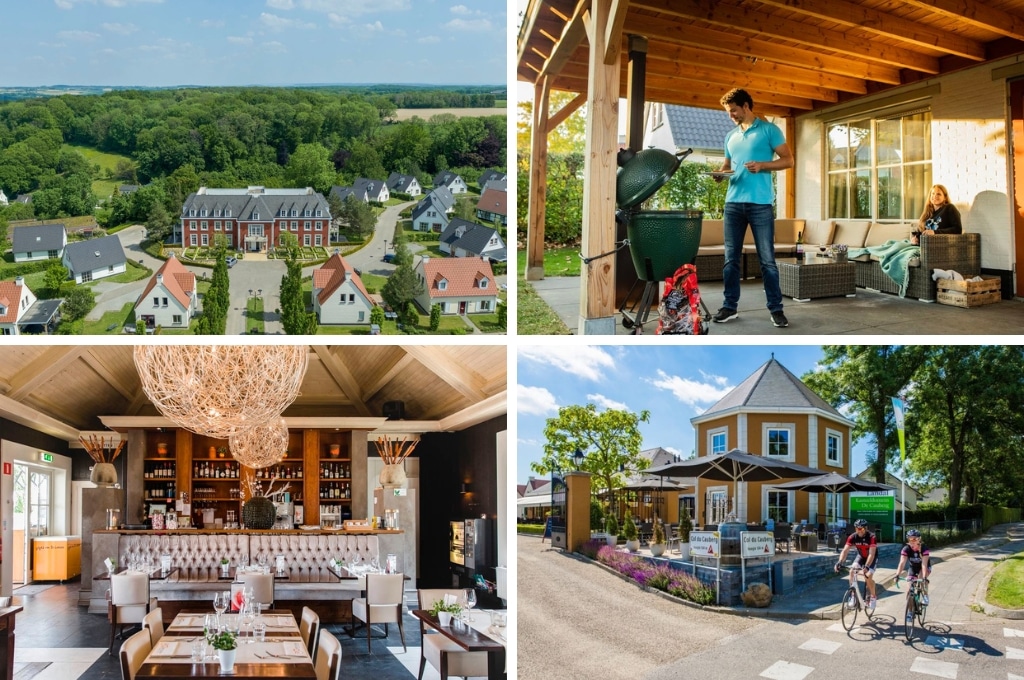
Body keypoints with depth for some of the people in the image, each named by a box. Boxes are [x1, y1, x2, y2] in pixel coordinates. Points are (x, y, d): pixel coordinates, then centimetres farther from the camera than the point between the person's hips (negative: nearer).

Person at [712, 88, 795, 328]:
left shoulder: (769, 130, 0)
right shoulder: (731, 136, 17)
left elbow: (788, 160, -2)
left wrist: (762, 165, -17)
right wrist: (720, 173, 1)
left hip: (760, 203, -5)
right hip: (733, 202, 5)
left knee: (767, 259, -3)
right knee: (732, 257, 5)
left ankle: (776, 309, 1)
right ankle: (730, 306, 11)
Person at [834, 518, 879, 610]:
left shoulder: (871, 537, -32)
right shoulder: (853, 537, -22)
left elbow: (871, 554, -39)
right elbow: (845, 550, -28)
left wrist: (866, 566, -53)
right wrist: (839, 562, -44)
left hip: (872, 557, -4)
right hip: (861, 556, 4)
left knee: (868, 576, -20)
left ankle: (873, 597, 4)